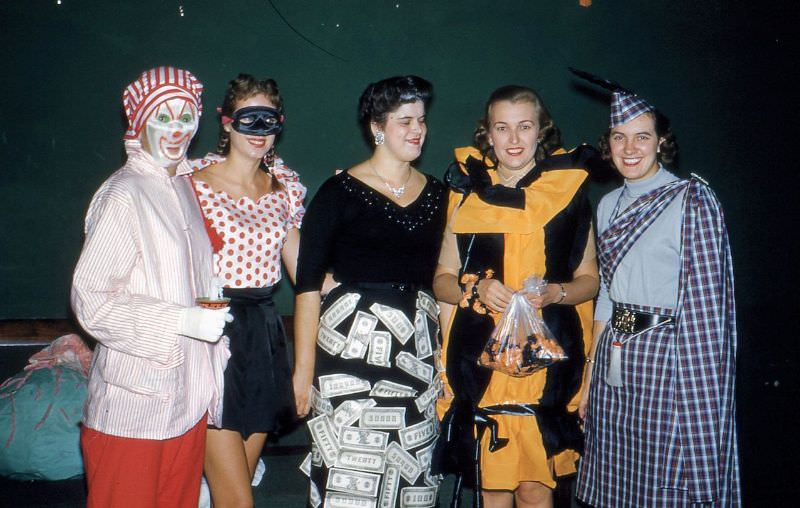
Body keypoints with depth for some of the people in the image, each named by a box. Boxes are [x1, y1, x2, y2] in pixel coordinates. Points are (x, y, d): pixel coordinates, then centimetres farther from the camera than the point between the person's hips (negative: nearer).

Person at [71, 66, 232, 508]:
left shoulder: (183, 186, 11)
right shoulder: (123, 195, -14)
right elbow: (91, 299, -17)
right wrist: (182, 321, -21)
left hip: (186, 401, 8)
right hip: (133, 408, -7)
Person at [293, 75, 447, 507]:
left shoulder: (436, 193, 12)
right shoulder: (340, 192, -4)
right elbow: (308, 284, -7)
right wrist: (304, 367, -10)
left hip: (417, 349, 5)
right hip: (352, 345, -5)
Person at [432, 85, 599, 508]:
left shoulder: (568, 189, 7)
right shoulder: (467, 192, 9)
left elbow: (589, 279, 10)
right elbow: (442, 280, 11)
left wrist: (554, 293, -10)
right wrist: (477, 288, -10)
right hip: (481, 359, 1)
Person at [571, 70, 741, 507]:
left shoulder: (691, 200, -8)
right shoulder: (609, 206, 11)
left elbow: (708, 299, -11)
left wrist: (704, 391, -15)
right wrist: (591, 374, 13)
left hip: (666, 358, -6)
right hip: (612, 361, 6)